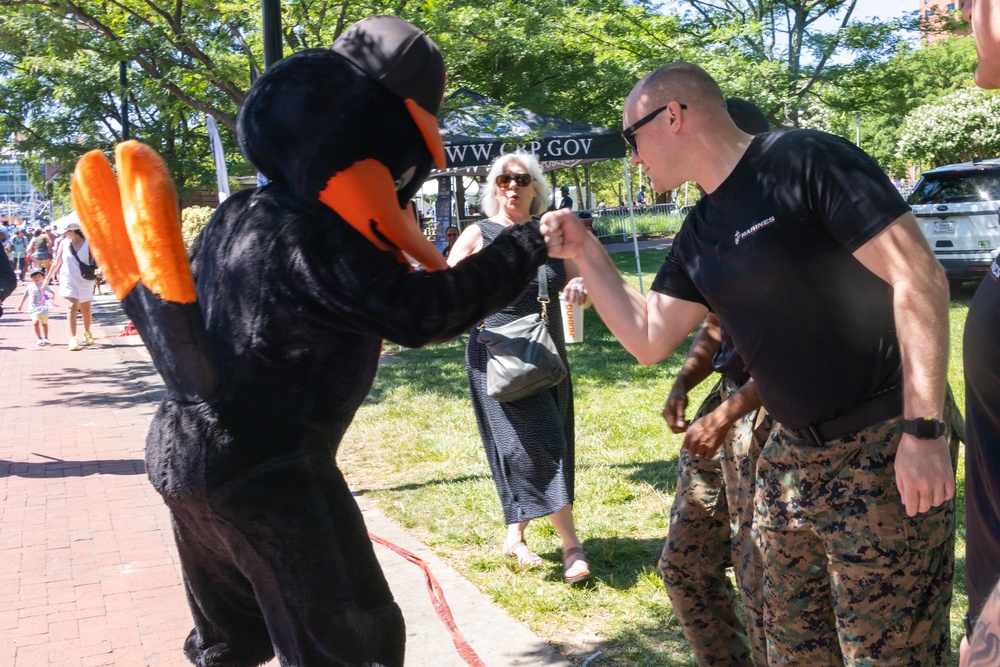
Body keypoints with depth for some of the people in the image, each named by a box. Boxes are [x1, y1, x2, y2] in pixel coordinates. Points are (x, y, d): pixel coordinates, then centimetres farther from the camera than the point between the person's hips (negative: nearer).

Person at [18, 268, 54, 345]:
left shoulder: (44, 287, -4)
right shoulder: (30, 287, 7)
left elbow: (51, 292, -18)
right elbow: (25, 295, 21)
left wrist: (52, 295, -42)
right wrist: (21, 304, 27)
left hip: (43, 309, -1)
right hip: (33, 309, 1)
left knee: (44, 323, 8)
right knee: (36, 323, -11)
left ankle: (45, 338, 22)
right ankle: (39, 338, -3)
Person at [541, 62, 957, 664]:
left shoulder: (806, 161, -13)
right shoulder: (700, 235, 11)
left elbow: (919, 279, -17)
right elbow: (648, 339, 16)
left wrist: (924, 428, -22)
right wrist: (585, 253, 10)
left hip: (885, 450, -8)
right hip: (792, 456, 8)